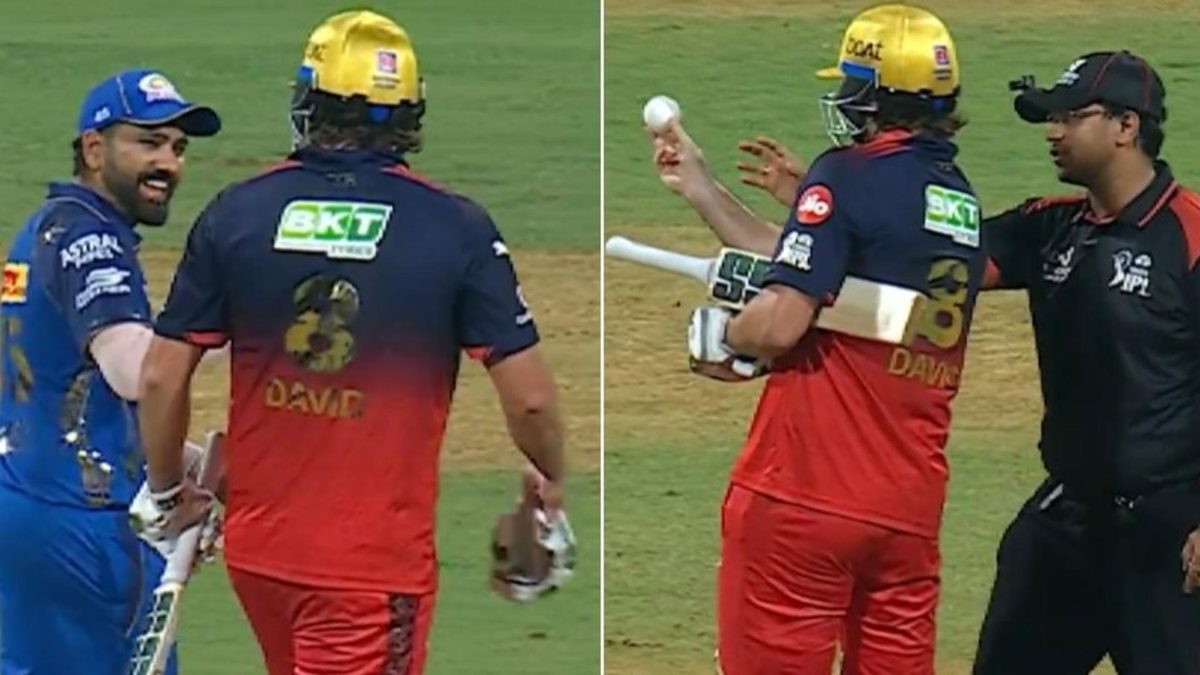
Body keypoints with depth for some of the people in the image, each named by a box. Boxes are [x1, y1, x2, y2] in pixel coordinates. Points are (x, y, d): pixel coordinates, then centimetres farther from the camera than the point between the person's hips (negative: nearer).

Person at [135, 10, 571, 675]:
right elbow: (527, 395, -8)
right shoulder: (457, 227, -8)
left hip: (257, 540, 4)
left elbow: (162, 377, -1)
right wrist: (551, 482, 12)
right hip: (376, 558, -4)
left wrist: (167, 492, 15)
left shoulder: (234, 214, -2)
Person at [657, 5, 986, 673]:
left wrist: (719, 334, 3)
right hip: (911, 503, 7)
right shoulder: (962, 198, 13)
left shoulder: (848, 175, -10)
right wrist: (699, 186, 23)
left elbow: (782, 322, -19)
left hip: (805, 492, -7)